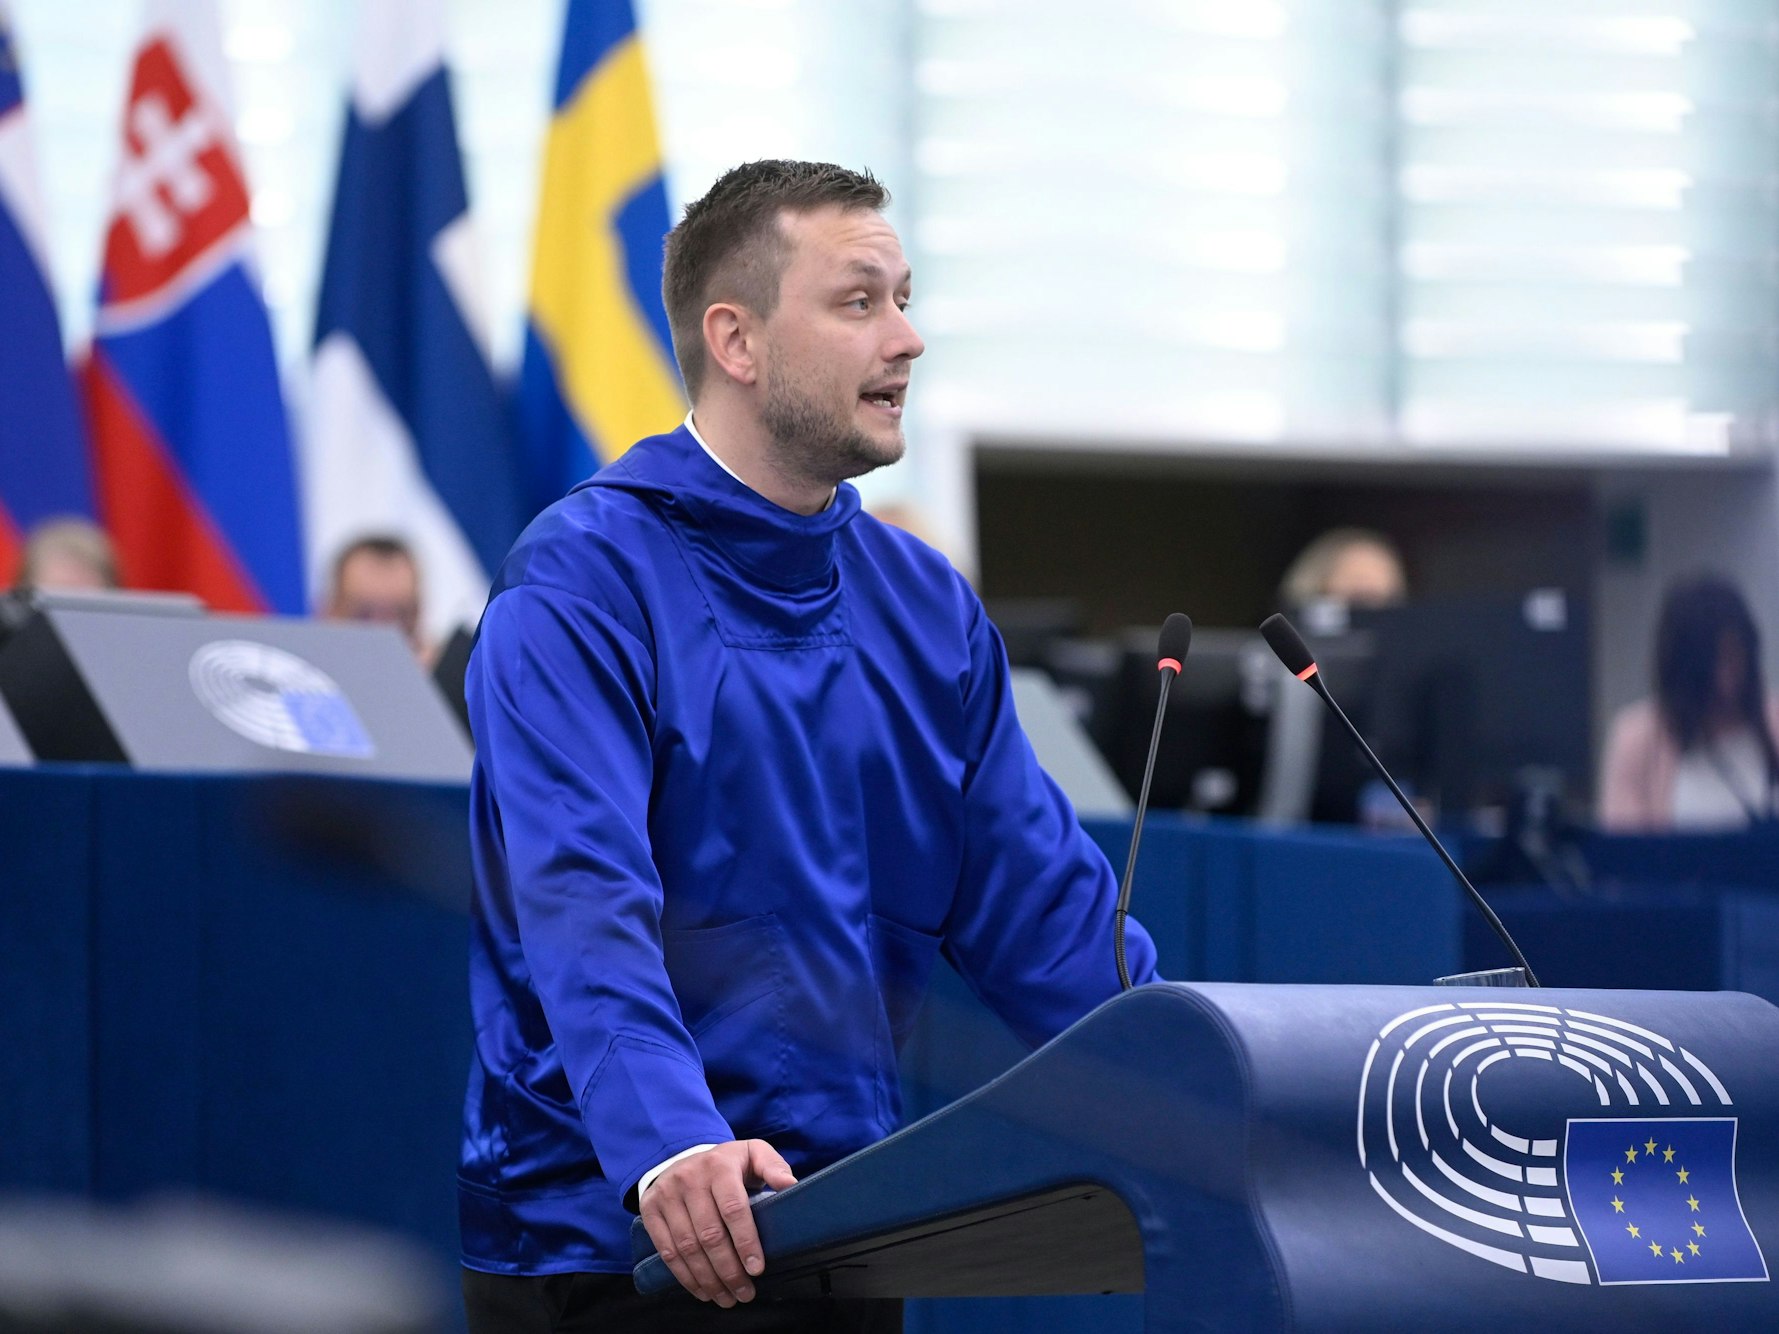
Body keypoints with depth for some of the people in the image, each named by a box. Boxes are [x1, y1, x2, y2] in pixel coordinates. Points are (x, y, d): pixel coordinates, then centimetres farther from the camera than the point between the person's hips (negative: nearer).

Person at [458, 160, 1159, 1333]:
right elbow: (584, 901, -24)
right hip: (607, 1238, -6)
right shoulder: (581, 585, -11)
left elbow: (1040, 896, 9)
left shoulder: (926, 605, 9)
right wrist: (668, 1143, -38)